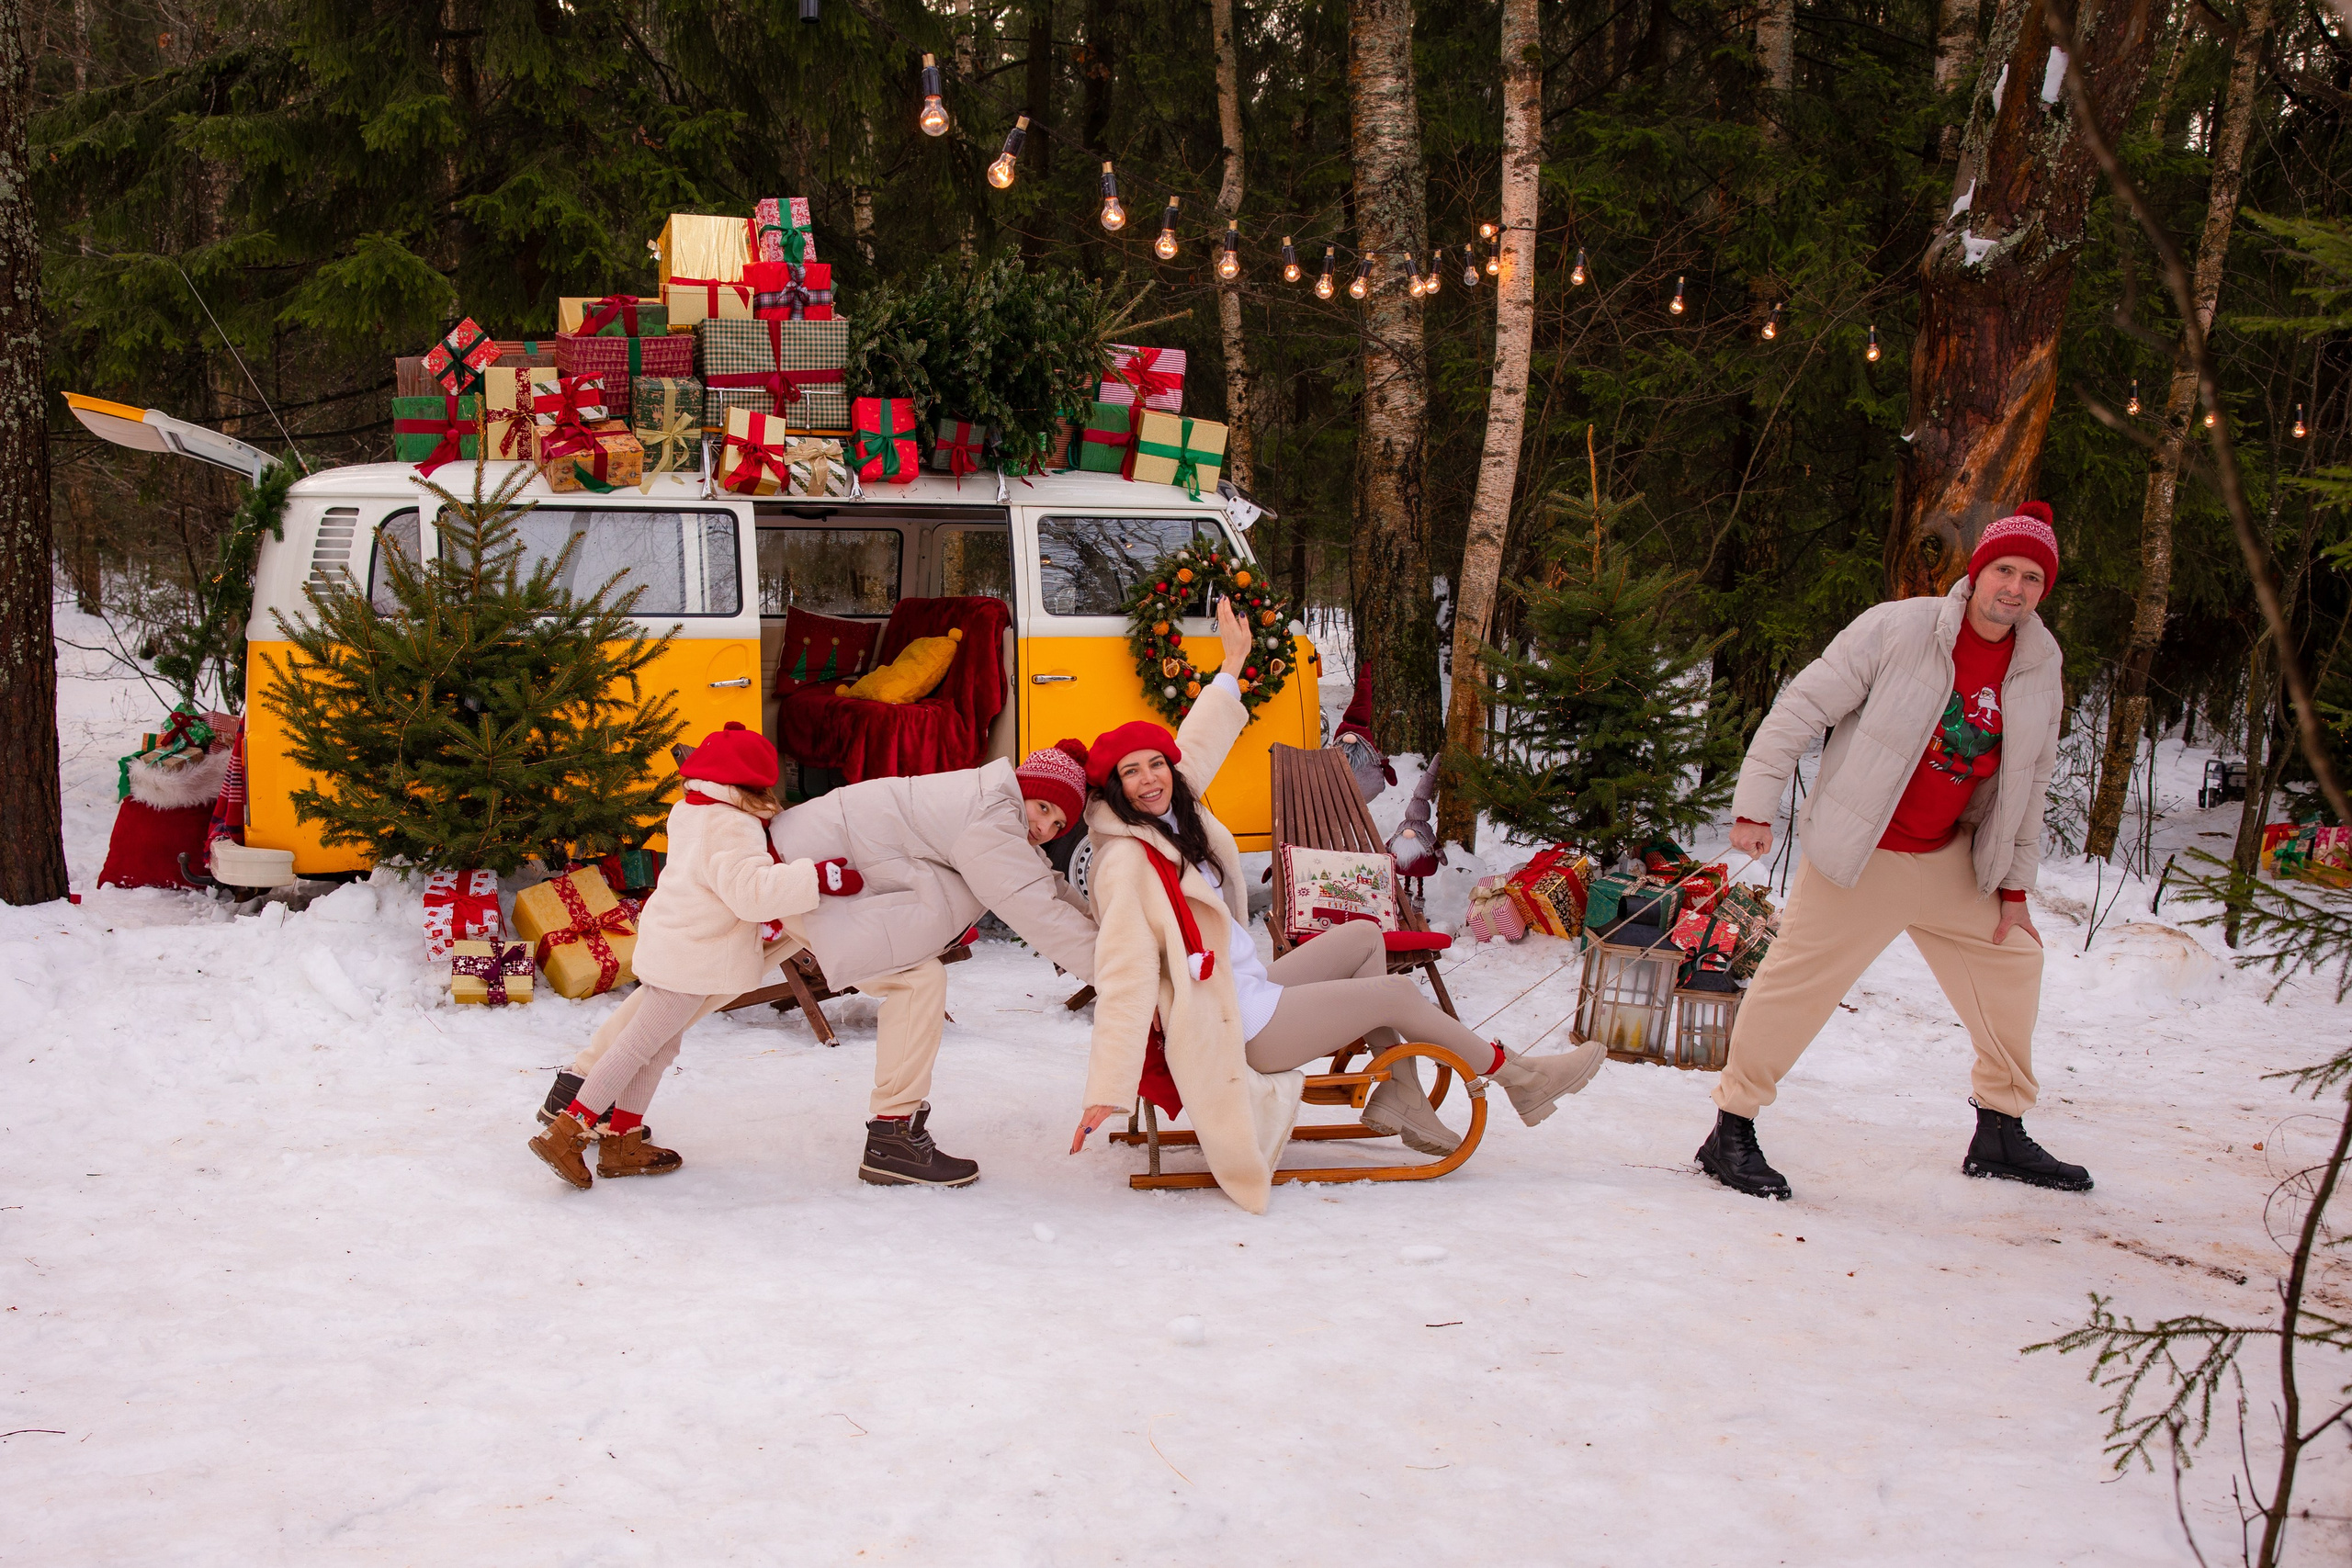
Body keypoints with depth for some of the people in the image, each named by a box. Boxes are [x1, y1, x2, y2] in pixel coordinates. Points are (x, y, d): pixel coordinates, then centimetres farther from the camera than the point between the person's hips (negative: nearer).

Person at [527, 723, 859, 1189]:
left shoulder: (689, 814, 8)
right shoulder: (734, 829, -21)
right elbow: (753, 891, -31)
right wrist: (821, 877, -31)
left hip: (667, 946, 10)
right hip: (691, 962, -10)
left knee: (658, 1045, 18)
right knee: (641, 1044, -3)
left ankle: (622, 1143, 25)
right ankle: (567, 1131, 0)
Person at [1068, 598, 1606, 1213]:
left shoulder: (1176, 813, 2)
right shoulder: (1127, 861, -24)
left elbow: (1198, 744, 23)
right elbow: (1125, 978, -31)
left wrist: (1232, 665, 32)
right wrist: (1108, 1090, -35)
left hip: (1249, 991, 10)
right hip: (1232, 1031, -10)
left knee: (1364, 937, 17)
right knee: (1396, 992, 0)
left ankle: (1397, 1097, 16)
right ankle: (1517, 1077, 22)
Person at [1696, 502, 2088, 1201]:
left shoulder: (2039, 671, 1)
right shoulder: (1897, 629, -17)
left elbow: (2028, 786, 12)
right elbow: (1802, 708, -14)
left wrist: (2015, 885, 11)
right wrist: (1755, 805, -17)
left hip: (1949, 861, 6)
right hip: (1861, 857, -6)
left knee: (2010, 962, 11)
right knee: (1797, 983, -6)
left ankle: (2000, 1134, 27)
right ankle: (1731, 1130, 7)